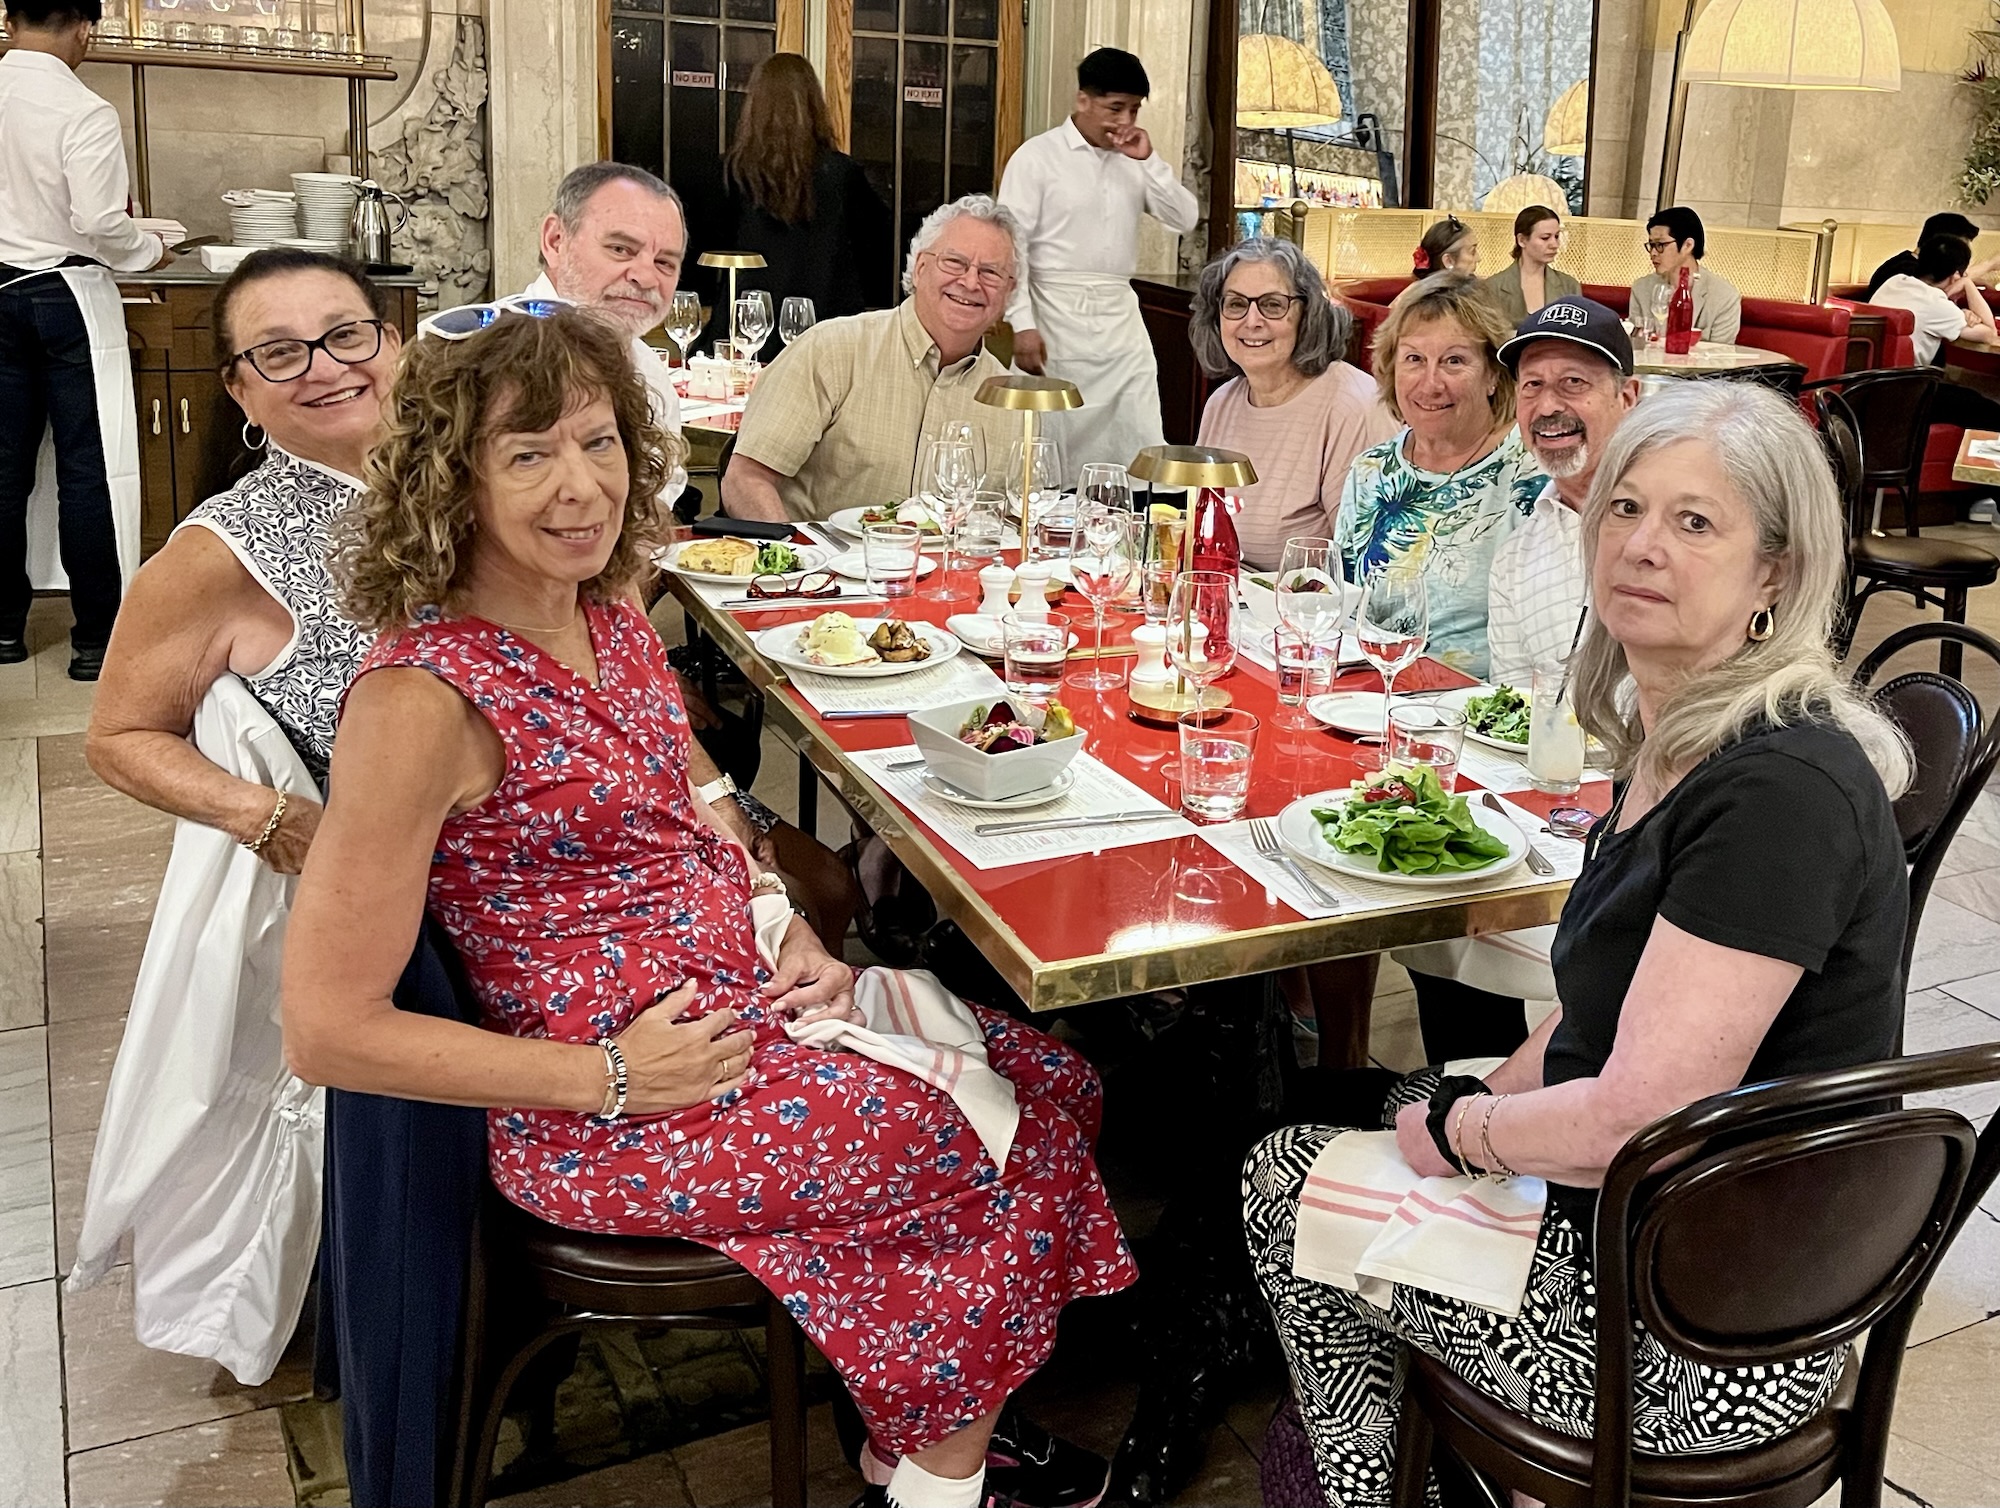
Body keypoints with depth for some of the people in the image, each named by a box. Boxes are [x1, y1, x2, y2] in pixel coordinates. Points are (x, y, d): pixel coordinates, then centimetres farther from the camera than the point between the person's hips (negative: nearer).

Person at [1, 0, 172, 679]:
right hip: (67, 295, -5)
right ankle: (97, 637, 1)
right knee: (90, 468, -1)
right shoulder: (83, 112, -15)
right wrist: (150, 250, 0)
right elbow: (98, 224, -19)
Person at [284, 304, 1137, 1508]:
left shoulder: (608, 610, 1)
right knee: (994, 1162, -9)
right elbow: (330, 1031, -21)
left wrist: (794, 932, -2)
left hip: (747, 992, 8)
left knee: (1057, 1088, 3)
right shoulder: (423, 698, -23)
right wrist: (615, 1077, -18)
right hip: (596, 1116, -8)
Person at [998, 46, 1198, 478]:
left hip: (1121, 316, 5)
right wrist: (1022, 324, -15)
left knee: (1142, 446, 2)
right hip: (1057, 316, -4)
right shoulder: (1036, 157, -4)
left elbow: (1185, 220, 5)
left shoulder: (1134, 160, 10)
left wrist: (1150, 161, -6)